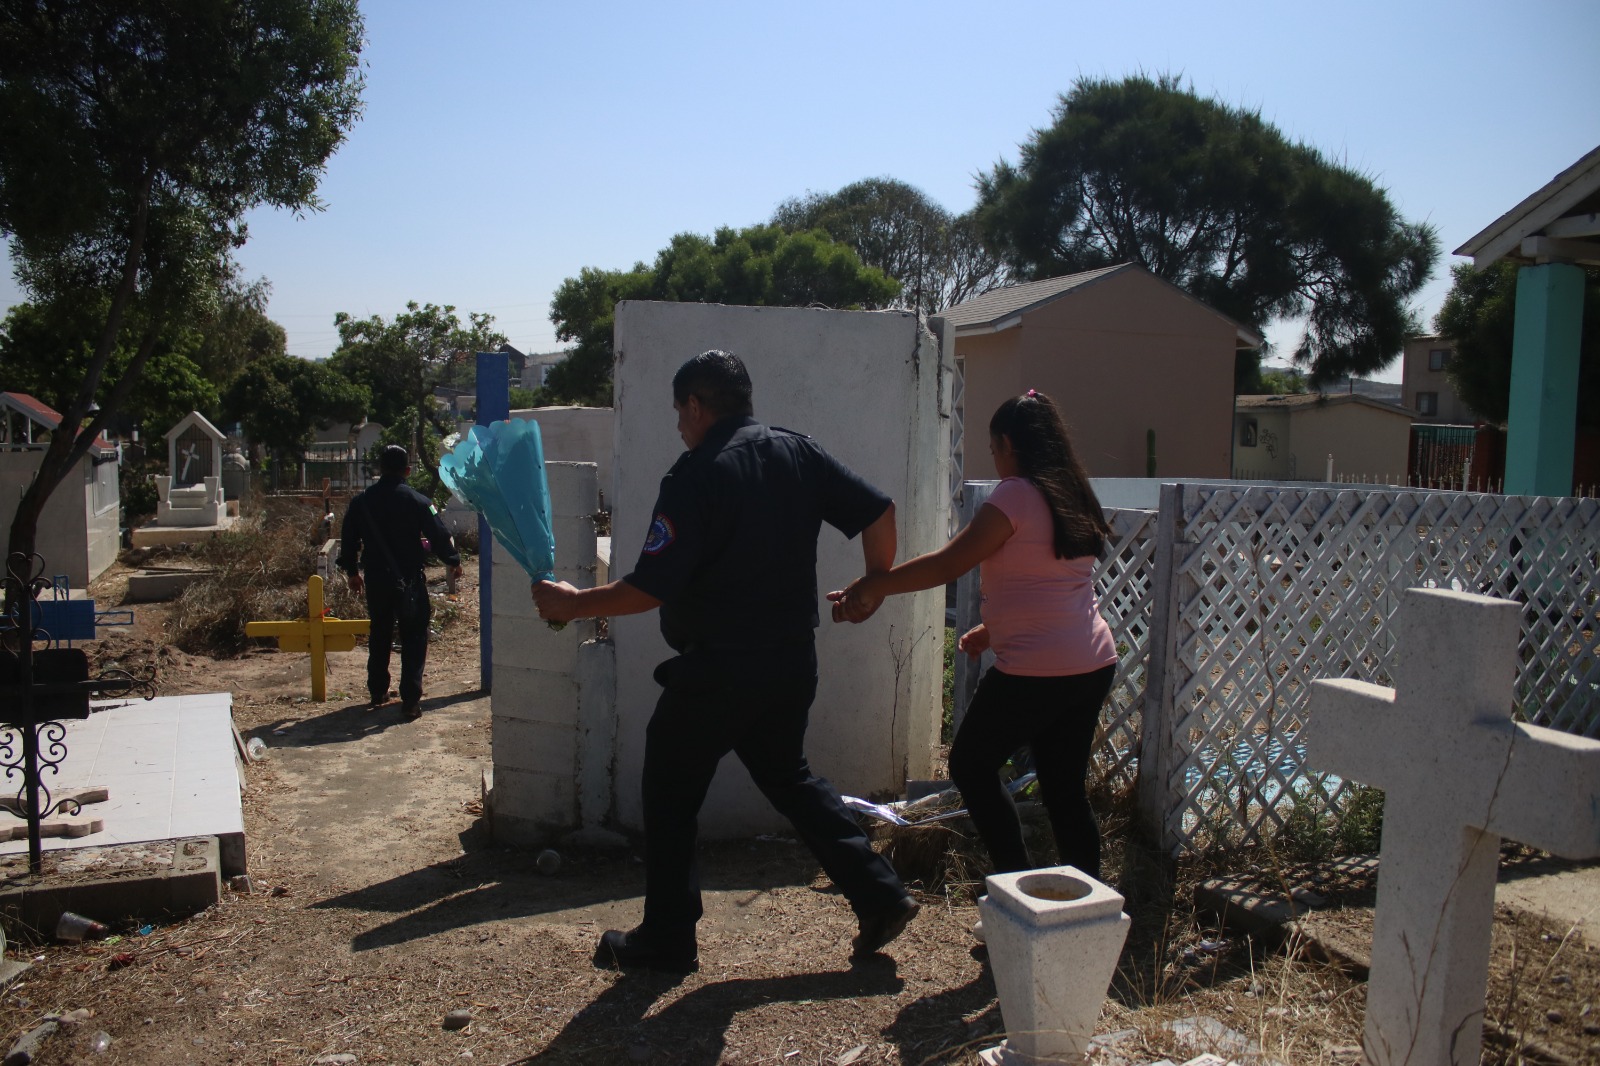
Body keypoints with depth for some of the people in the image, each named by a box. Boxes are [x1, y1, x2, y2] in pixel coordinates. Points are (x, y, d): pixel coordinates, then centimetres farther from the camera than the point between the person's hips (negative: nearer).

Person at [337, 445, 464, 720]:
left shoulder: (362, 501, 2)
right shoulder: (417, 501, -10)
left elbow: (348, 539, 9)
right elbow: (439, 535, -9)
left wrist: (352, 571, 23)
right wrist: (453, 562, 8)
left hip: (376, 581, 4)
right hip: (409, 580, -4)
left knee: (379, 636, 19)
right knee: (413, 640, 2)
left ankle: (377, 692, 29)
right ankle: (410, 700, -3)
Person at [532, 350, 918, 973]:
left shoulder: (694, 476, -15)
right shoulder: (799, 452, 3)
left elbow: (649, 589, -19)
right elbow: (879, 512, 2)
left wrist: (571, 604, -5)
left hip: (716, 669, -7)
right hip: (794, 659, 7)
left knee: (670, 794, 11)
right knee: (788, 778, 25)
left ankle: (667, 940, 22)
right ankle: (879, 894, 21)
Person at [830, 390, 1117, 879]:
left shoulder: (1015, 494, -12)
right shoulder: (1072, 495, 13)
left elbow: (947, 564, -16)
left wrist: (872, 586, -11)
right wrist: (994, 628, 21)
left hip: (1035, 670, -8)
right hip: (1094, 664, 8)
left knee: (971, 765, 9)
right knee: (1065, 789, 14)